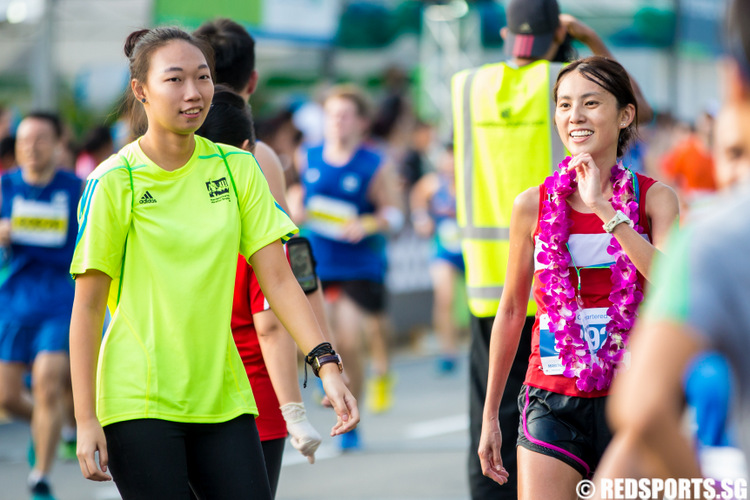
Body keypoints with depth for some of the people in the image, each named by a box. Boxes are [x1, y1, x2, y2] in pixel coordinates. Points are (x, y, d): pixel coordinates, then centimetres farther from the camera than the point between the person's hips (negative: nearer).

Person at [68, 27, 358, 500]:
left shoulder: (236, 168, 5)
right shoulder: (114, 182, -7)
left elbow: (277, 278, 3)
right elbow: (87, 306, -6)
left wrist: (326, 364, -9)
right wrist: (86, 419, -10)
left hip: (223, 398, 4)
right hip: (139, 404, -4)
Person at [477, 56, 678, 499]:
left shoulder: (654, 198, 0)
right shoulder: (534, 205, 3)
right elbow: (511, 312, 13)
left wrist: (604, 209, -21)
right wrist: (490, 415, 16)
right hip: (553, 405, 1)